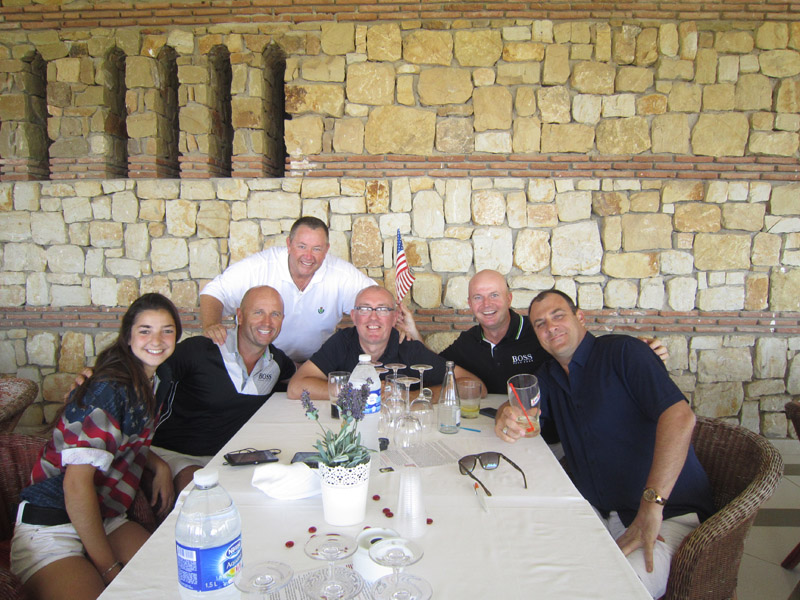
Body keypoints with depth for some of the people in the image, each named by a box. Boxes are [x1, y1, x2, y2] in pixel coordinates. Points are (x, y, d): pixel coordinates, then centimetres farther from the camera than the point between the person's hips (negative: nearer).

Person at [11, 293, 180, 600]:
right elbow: (76, 483, -23)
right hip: (50, 527, -7)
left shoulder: (155, 384, 7)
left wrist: (160, 466, 1)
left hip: (104, 519, 8)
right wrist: (109, 569, -18)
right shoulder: (108, 390, -20)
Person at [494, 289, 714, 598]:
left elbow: (680, 416, -23)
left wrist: (651, 505, -29)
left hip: (668, 515, -6)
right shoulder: (549, 375, 14)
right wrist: (506, 415, -16)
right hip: (597, 512, 6)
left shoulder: (622, 351, -11)